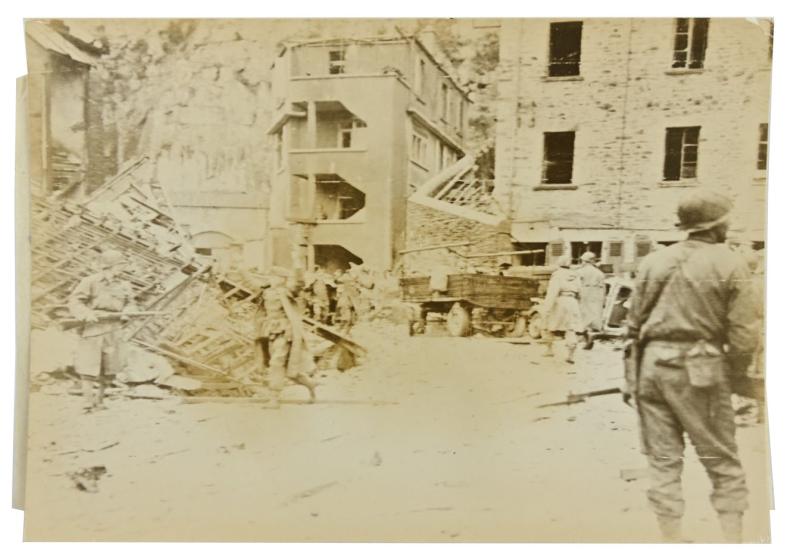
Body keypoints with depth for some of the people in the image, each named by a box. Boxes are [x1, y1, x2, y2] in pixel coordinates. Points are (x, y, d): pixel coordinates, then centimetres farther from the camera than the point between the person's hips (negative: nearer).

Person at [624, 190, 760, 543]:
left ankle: (672, 541, 17)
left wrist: (631, 375, 13)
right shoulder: (731, 265, -3)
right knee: (722, 461, 13)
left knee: (663, 460, 10)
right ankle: (733, 541, 18)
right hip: (699, 368, -3)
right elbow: (743, 333, -7)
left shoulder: (654, 261, 6)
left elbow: (634, 324, 7)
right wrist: (736, 377, 7)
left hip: (652, 364, 3)